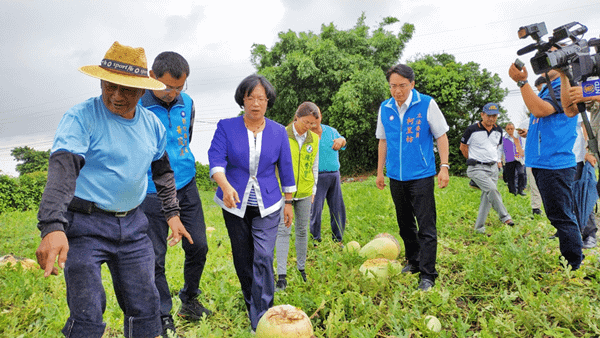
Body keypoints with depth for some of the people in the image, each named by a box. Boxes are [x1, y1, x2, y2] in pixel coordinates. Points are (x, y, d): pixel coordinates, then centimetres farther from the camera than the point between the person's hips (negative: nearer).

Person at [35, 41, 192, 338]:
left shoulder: (152, 124, 4)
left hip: (133, 224, 5)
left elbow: (163, 170, 18)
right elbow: (62, 169, -26)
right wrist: (52, 227, -39)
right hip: (85, 224, -5)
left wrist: (172, 213, 15)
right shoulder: (80, 117, -13)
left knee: (145, 308, 12)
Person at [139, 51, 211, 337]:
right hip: (152, 193, -5)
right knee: (155, 257, 3)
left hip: (186, 187, 5)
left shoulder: (187, 103, 3)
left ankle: (189, 302, 31)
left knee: (198, 246, 9)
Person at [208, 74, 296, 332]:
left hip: (267, 205, 0)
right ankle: (251, 303, 36)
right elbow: (216, 159, -14)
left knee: (263, 257, -12)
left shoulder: (278, 131, 2)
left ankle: (261, 321, -1)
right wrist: (226, 186, -33)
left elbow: (286, 168, 9)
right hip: (235, 204, 1)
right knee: (242, 259, 11)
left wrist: (289, 202, 12)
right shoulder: (226, 127, -2)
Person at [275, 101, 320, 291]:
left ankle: (301, 268, 26)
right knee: (283, 230, -6)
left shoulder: (314, 139, 6)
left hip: (304, 192, 4)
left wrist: (313, 189, 11)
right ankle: (281, 276, -4)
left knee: (302, 231, 11)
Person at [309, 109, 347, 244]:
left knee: (338, 208, 7)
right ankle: (316, 240, 10)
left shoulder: (330, 131, 10)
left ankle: (338, 239, 20)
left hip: (334, 175, 4)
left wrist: (341, 140, -28)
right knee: (316, 209, -5)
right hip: (317, 177, -4)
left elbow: (341, 140, -5)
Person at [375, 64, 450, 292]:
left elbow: (441, 135, 0)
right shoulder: (384, 108, 6)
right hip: (396, 177, 5)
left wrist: (444, 166, -9)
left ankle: (427, 275, 3)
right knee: (405, 225, 16)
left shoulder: (427, 104, -5)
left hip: (421, 176, -4)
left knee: (426, 227, -5)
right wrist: (380, 171, 14)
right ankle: (413, 262, 32)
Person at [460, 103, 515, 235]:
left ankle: (479, 227, 13)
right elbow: (463, 147, 4)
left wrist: (496, 160, 18)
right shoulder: (472, 129, -8)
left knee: (487, 197, 4)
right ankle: (504, 217, -11)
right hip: (477, 168, -5)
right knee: (492, 190, -26)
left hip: (493, 168, 6)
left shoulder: (498, 130, 10)